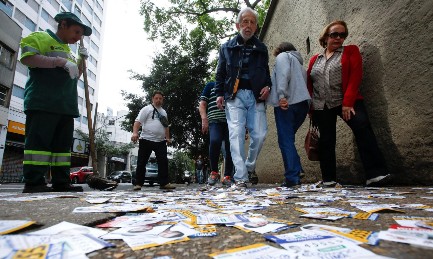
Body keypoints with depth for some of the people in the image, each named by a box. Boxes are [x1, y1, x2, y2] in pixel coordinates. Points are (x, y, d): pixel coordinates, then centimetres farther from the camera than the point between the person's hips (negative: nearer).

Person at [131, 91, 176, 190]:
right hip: (146, 140, -5)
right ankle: (138, 184, 10)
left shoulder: (163, 112, 22)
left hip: (161, 141, 5)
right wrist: (135, 132, -22)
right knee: (141, 163, 1)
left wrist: (168, 138, 19)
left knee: (163, 162, -2)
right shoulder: (146, 109, 3)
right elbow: (138, 121, -7)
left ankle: (164, 183, 1)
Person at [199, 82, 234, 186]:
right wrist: (204, 119, -7)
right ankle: (214, 172, -9)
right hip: (215, 121, -3)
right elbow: (202, 105, 10)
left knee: (230, 148, -5)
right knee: (215, 142, -27)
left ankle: (227, 176, 7)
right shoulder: (211, 85, 18)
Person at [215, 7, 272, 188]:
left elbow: (266, 71, 23)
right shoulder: (227, 47, 14)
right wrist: (219, 93, 0)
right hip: (235, 96, -2)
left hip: (256, 96, 2)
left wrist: (268, 86, 3)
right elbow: (220, 73, 12)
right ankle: (240, 177, -10)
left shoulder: (261, 48, 18)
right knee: (236, 134, -12)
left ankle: (250, 166, 20)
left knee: (259, 134, -6)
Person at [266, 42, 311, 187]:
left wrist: (281, 95, -21)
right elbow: (303, 85, 24)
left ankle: (292, 177, -12)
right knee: (288, 139, 14)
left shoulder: (283, 56, 12)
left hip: (287, 103, -8)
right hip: (303, 103, 8)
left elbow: (283, 74, -10)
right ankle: (296, 172, 7)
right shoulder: (299, 64, 36)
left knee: (285, 140, -9)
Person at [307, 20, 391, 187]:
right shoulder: (315, 59, 18)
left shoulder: (351, 51, 10)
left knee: (362, 127, -24)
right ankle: (328, 180, 10)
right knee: (326, 140, 2)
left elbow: (355, 77, -4)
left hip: (346, 102, -2)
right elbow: (309, 84, 15)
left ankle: (375, 174, -24)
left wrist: (348, 102, -16)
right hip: (321, 106, 3)